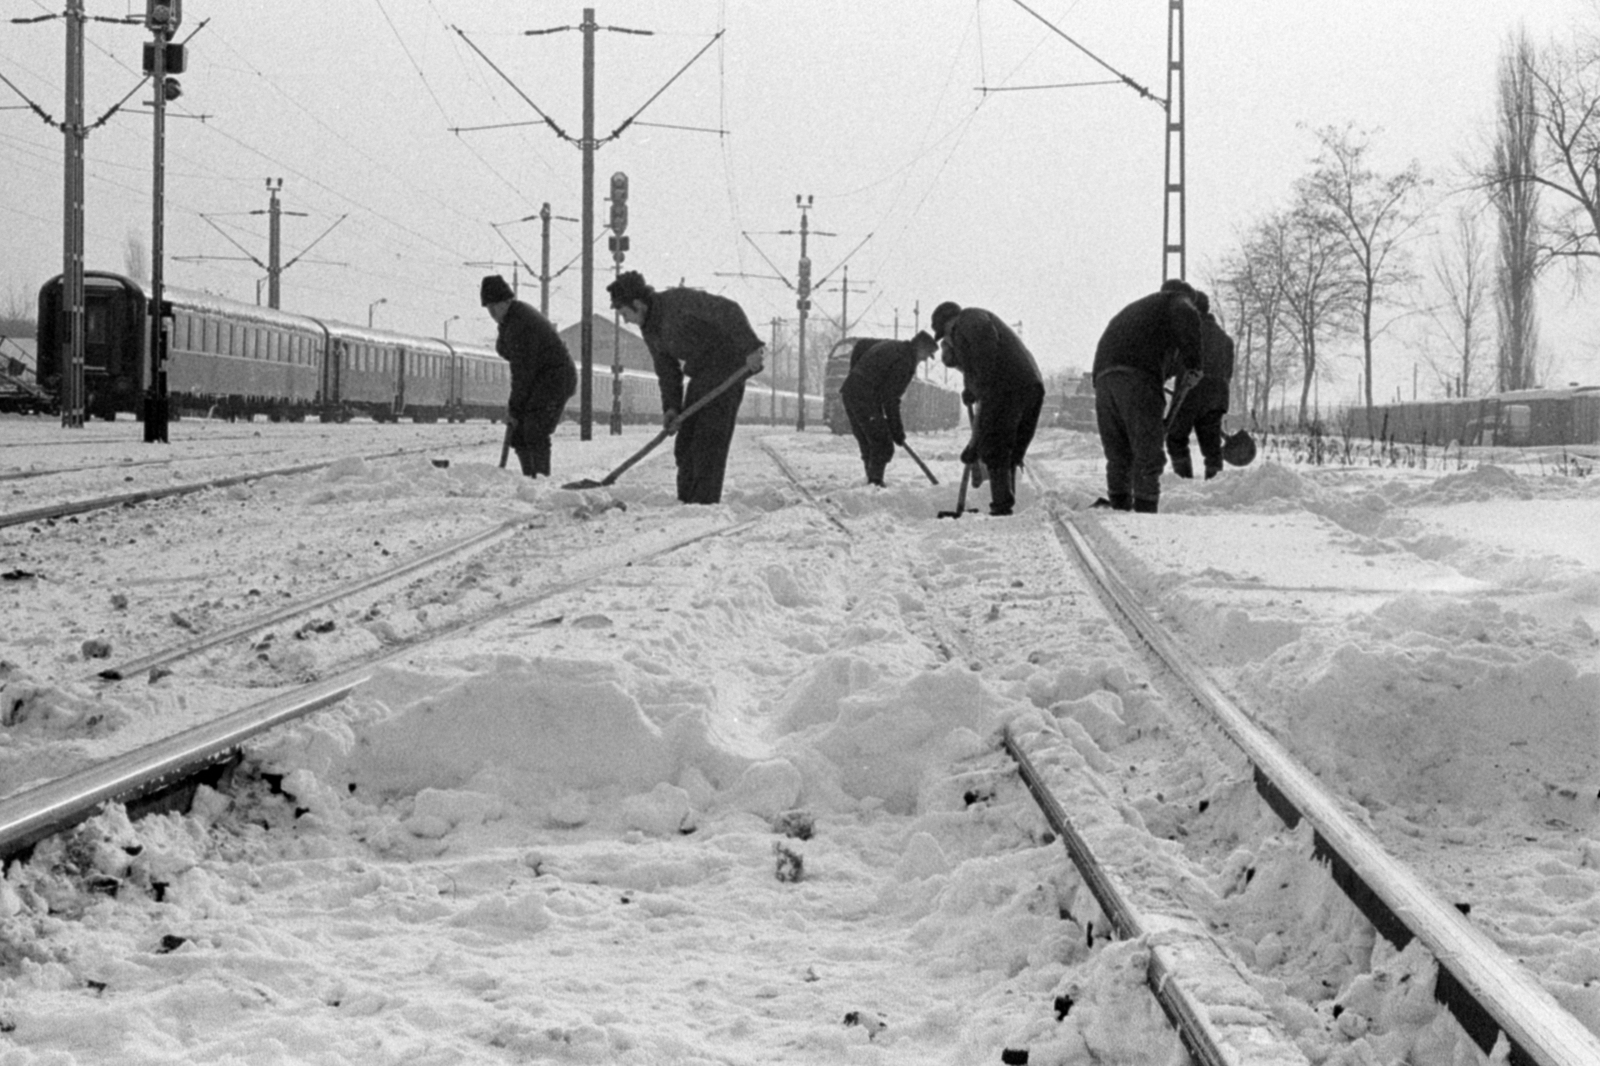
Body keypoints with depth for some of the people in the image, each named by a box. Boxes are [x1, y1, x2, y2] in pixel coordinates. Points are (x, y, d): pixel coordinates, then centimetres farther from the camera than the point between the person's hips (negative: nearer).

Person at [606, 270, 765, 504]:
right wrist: (671, 407, -5)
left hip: (727, 368, -9)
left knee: (708, 443, -14)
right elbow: (667, 370, 8)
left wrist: (750, 347, -37)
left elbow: (729, 312, -30)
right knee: (685, 446, 6)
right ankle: (687, 503, 11)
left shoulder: (678, 301, -22)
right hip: (701, 375, 9)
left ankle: (705, 504, -14)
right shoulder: (649, 328, 6)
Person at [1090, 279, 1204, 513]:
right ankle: (1145, 512, -12)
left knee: (1118, 454, 13)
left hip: (1103, 374, 6)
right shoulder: (1176, 300, 17)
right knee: (1148, 453, -6)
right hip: (1138, 376, -6)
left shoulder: (1131, 310, 39)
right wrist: (1193, 364, -6)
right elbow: (1187, 319, -6)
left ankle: (1119, 505, 8)